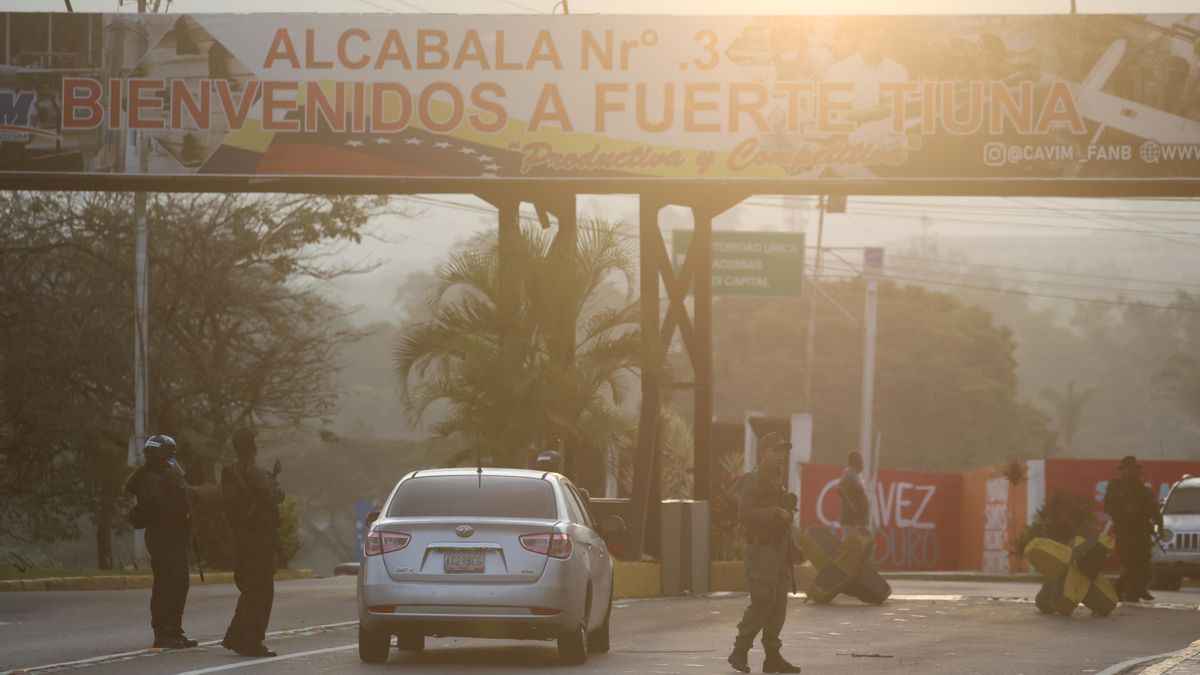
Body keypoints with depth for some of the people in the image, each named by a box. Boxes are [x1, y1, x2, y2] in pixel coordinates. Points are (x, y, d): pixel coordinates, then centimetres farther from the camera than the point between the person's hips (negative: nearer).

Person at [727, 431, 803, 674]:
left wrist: (792, 545, 21)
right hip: (761, 548, -9)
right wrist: (775, 513, -28)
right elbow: (744, 513, -21)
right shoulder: (753, 481, -9)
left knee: (778, 604, 6)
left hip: (779, 550, 9)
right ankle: (739, 652, -8)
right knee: (763, 601, -15)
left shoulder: (777, 481, 21)